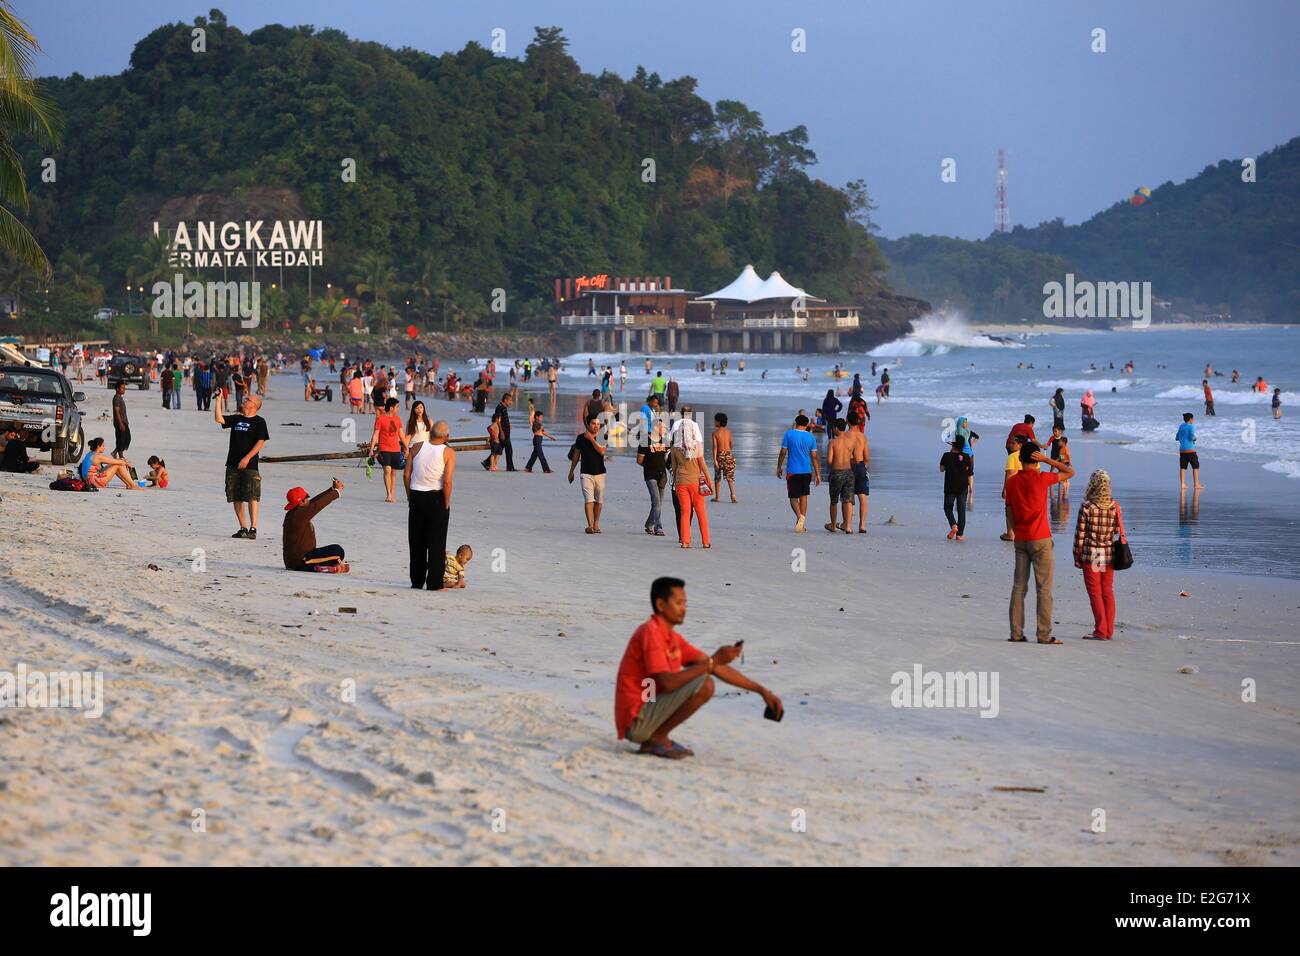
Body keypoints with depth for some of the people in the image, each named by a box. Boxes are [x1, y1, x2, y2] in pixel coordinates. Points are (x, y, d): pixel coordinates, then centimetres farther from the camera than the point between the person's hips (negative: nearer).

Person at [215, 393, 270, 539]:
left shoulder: (259, 422, -1)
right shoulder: (236, 419, 16)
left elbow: (261, 442, -10)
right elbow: (219, 419, 7)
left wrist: (247, 458, -18)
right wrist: (218, 400, 1)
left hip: (250, 466, -6)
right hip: (233, 465, 6)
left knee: (252, 497, -12)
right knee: (236, 498, 6)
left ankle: (253, 528, -13)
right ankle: (243, 528, 12)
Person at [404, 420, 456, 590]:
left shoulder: (417, 447, 3)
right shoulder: (448, 453, -6)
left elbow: (406, 474, 1)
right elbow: (447, 481, -14)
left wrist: (410, 498, 9)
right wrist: (446, 504, -5)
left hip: (416, 497, 3)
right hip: (436, 498, -3)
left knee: (416, 541, 12)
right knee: (436, 543, 4)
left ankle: (417, 581, 16)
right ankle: (434, 583, 3)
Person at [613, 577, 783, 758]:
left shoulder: (673, 639, 14)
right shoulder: (651, 632, -14)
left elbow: (718, 669, 14)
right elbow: (668, 683, -24)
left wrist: (762, 691, 10)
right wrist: (712, 661, -22)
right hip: (636, 721, -9)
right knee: (704, 684, -19)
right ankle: (657, 738, -8)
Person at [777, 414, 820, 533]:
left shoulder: (789, 434, -3)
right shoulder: (811, 438, 1)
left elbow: (783, 452, -3)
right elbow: (814, 457, 2)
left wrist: (779, 467, 9)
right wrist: (817, 474, 6)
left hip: (793, 471, -2)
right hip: (806, 471, 2)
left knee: (793, 497, 3)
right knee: (803, 496, 14)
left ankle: (799, 515, -26)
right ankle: (802, 524, 13)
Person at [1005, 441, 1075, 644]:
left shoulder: (1012, 481, 3)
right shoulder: (1042, 479, -10)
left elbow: (1010, 511, 7)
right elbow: (1070, 472, -1)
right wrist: (1047, 460, -5)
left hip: (1020, 540, 5)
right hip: (1040, 540, -5)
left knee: (1019, 586, 8)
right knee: (1044, 588, -1)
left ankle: (1016, 633, 5)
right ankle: (1044, 635, -3)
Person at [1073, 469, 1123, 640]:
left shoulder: (1087, 507, -13)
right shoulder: (1114, 506, -3)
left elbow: (1080, 533, -10)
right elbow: (1118, 530, 6)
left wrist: (1077, 556, -1)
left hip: (1091, 554, -4)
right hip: (1109, 554, 4)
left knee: (1095, 593, 2)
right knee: (1108, 592, 12)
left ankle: (1100, 631, -1)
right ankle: (1109, 631, 14)